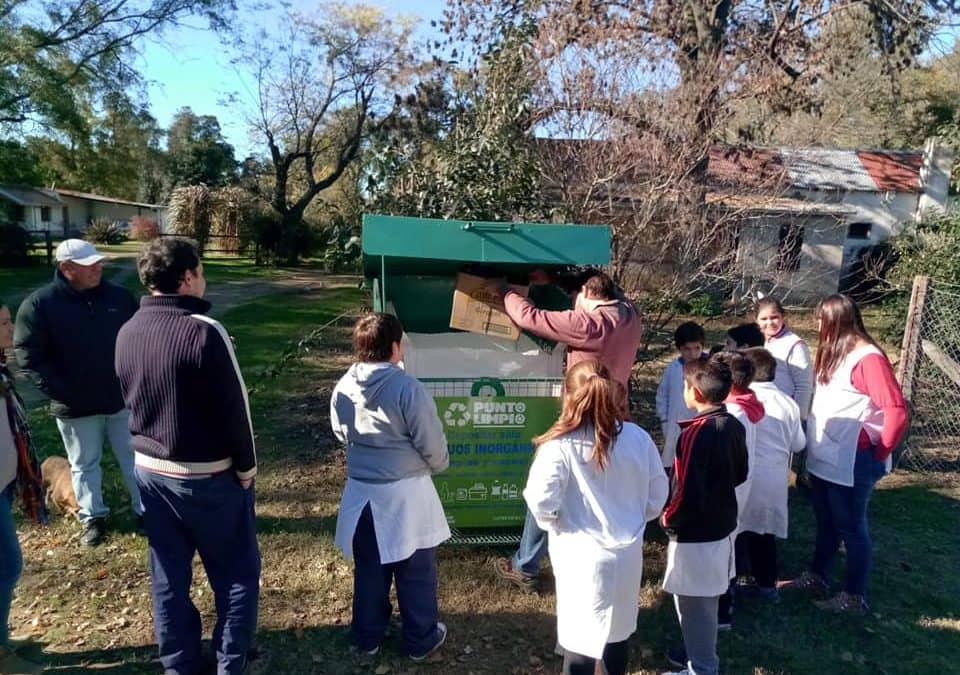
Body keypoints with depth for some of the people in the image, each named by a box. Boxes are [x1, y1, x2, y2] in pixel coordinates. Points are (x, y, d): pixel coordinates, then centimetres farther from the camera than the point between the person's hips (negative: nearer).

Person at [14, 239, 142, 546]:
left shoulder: (119, 296, -1)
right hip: (75, 406, -2)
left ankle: (146, 510, 27)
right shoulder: (39, 304, -9)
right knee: (84, 465, 15)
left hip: (123, 398, 2)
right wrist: (61, 392, -15)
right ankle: (93, 518, 32)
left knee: (135, 458, 12)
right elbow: (30, 356, -9)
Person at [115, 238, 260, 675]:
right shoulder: (203, 331, -22)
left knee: (168, 574, 18)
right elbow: (233, 408, -18)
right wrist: (246, 467, -7)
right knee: (236, 572, 10)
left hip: (149, 470, 7)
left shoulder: (127, 333, 2)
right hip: (208, 476, -7)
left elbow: (131, 400, 13)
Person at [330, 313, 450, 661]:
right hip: (405, 493, -5)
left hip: (361, 491, 5)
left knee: (369, 570, 21)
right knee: (415, 570, 14)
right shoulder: (408, 388, -23)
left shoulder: (343, 388, -5)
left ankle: (368, 636, 38)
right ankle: (421, 639, 31)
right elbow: (431, 442, -16)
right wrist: (439, 466, 5)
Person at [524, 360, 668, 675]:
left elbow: (541, 500, -22)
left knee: (580, 636, 12)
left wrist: (552, 523, -1)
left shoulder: (560, 444, -19)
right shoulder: (638, 437, -6)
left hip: (582, 555, -4)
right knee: (617, 629, 25)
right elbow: (658, 494, 2)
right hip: (627, 551, 4)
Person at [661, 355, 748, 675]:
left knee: (694, 606, 10)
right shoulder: (734, 425, -1)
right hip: (722, 527, 9)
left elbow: (686, 493, -27)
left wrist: (667, 518, -10)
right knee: (706, 602, 25)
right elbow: (740, 474, 13)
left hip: (695, 536, -9)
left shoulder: (695, 432, -27)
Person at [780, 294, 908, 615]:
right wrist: (813, 448, 9)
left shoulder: (866, 358, -19)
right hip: (825, 458, 9)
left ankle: (854, 597, 22)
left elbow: (897, 411, -23)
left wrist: (879, 453, -13)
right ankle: (817, 577, 37)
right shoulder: (834, 353, 10)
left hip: (851, 462, -8)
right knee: (826, 523, 21)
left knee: (850, 527, 6)